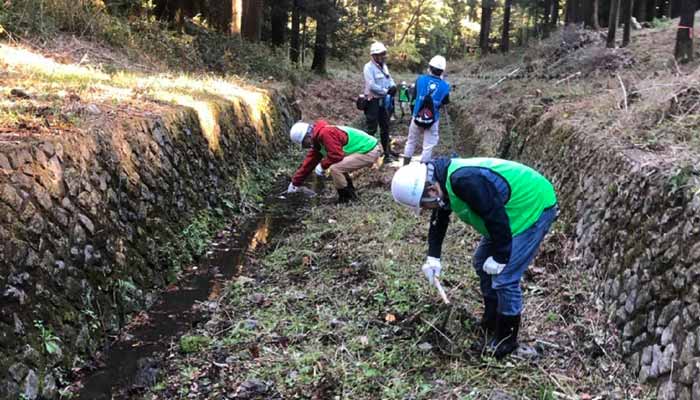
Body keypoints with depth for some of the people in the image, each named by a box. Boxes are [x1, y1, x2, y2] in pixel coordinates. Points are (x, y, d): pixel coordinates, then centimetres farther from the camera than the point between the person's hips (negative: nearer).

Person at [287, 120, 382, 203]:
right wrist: (295, 183, 21)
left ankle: (347, 199, -5)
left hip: (370, 152, -11)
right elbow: (309, 162, 18)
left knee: (335, 168, -19)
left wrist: (322, 165, -6)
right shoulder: (317, 139, 12)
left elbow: (336, 155, -24)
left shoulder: (326, 133, -20)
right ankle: (350, 192, 24)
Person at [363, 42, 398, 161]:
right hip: (372, 101, -9)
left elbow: (389, 79, 13)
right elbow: (372, 86, -24)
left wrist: (393, 86, -11)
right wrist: (386, 91, -17)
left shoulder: (383, 66, 11)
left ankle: (387, 150, 28)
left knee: (385, 126, 16)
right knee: (372, 128, -6)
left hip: (382, 100, 9)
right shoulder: (369, 67, -16)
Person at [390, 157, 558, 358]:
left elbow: (496, 218, -29)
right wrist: (433, 257, 10)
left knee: (504, 278, -10)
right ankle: (490, 323, 32)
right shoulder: (443, 177, -2)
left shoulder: (464, 181, -35)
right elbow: (439, 220, 13)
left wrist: (499, 257, -18)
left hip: (534, 207, -10)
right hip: (513, 209, 10)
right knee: (482, 262, 17)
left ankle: (506, 339, 9)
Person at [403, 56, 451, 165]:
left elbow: (414, 95, 3)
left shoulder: (420, 79, -10)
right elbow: (445, 102, 4)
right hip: (433, 120, -1)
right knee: (428, 147, 8)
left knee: (411, 142, 17)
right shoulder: (445, 86, -9)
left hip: (417, 117, 1)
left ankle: (405, 166, 23)